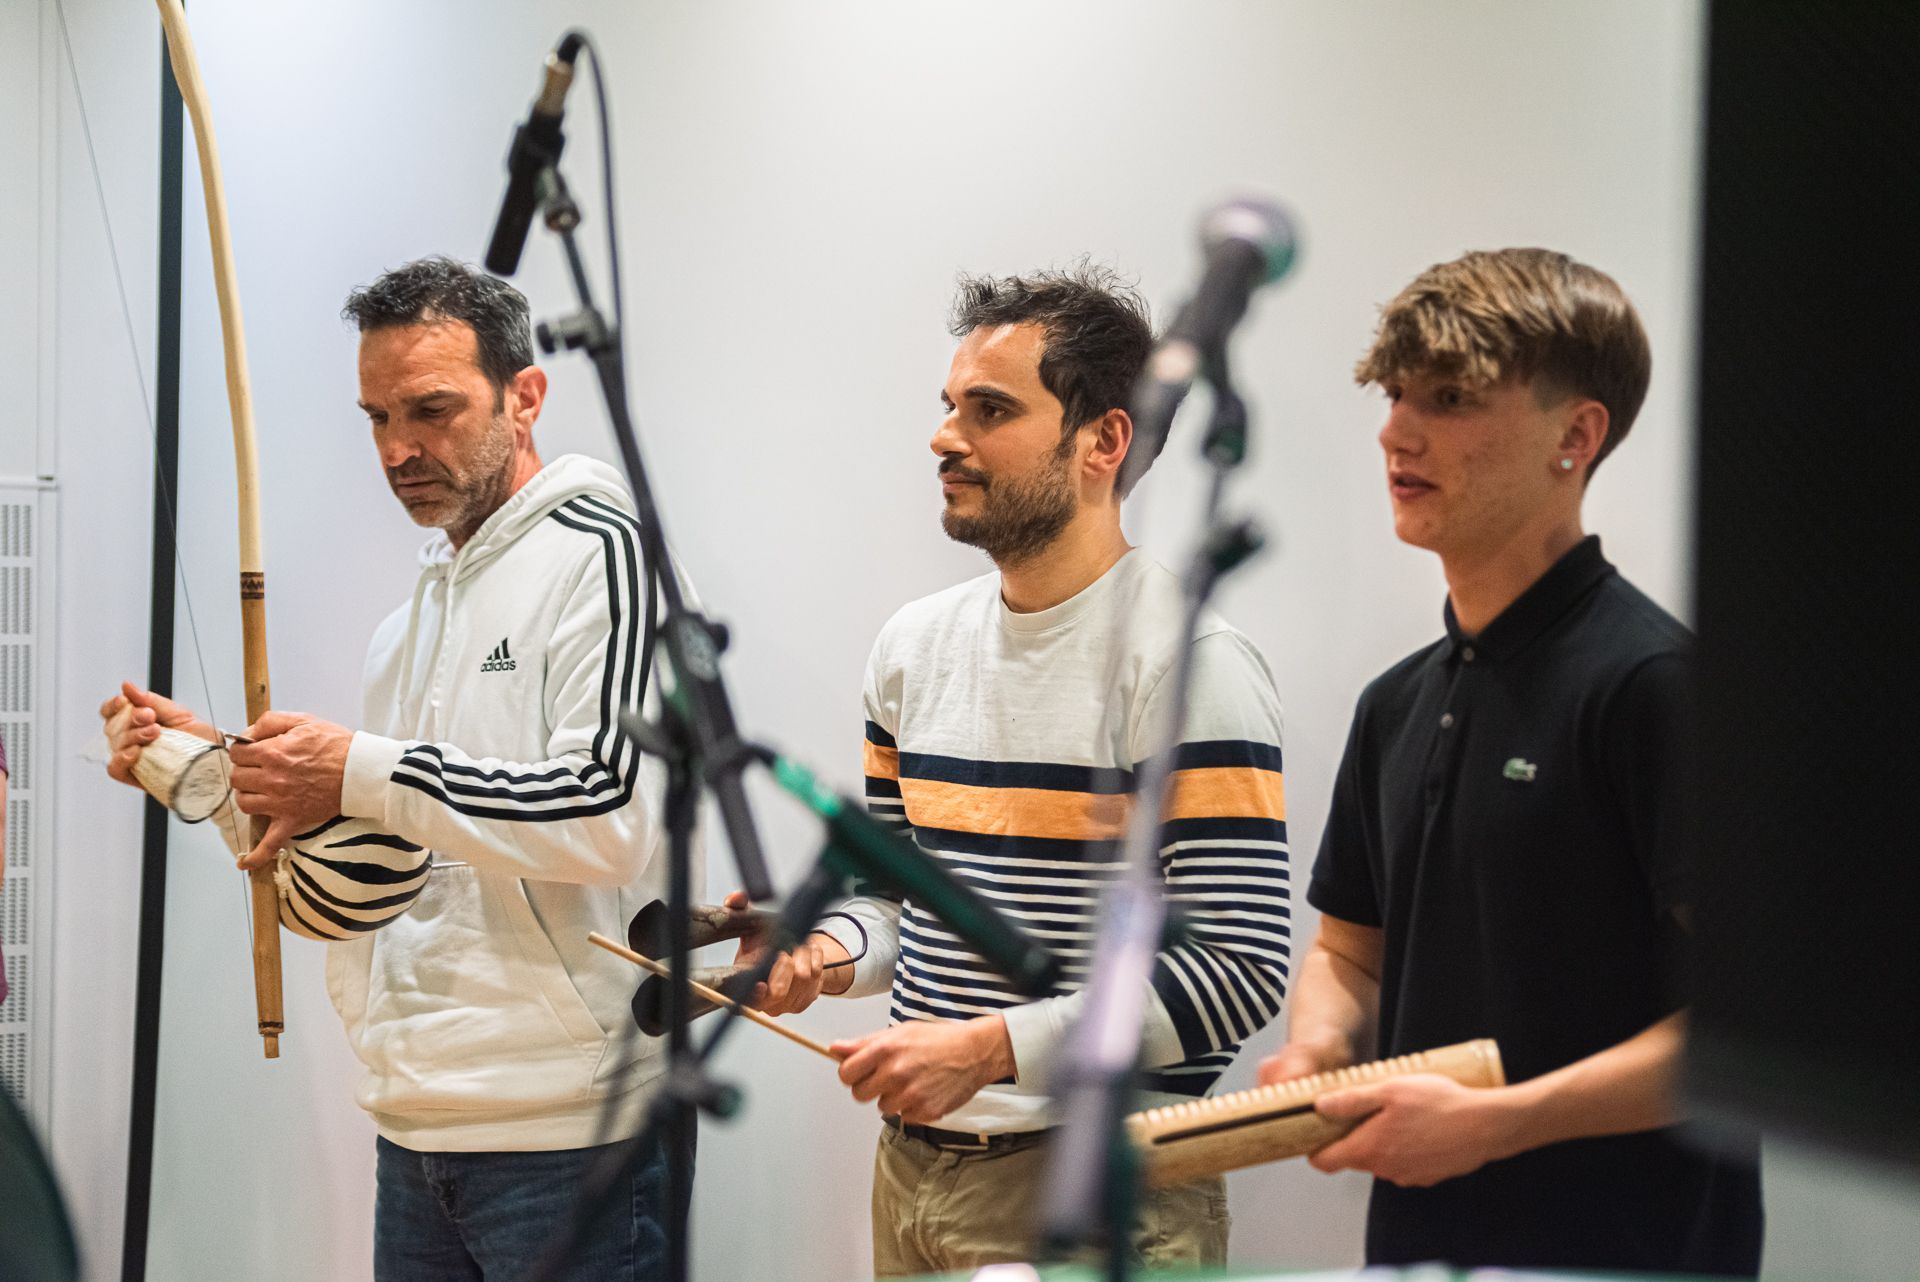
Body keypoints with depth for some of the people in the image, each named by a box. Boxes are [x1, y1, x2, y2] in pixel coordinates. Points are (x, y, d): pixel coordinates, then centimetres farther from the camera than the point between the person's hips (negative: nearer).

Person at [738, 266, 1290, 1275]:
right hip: (913, 1170, 7)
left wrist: (991, 1047, -22)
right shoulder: (914, 645, 9)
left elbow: (1239, 970, -19)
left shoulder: (1189, 662, -14)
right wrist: (835, 952, -3)